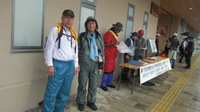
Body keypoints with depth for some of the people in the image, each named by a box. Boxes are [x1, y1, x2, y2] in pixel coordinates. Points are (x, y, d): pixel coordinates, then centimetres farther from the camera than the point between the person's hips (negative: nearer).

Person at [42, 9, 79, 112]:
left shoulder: (74, 33, 14)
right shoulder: (55, 30, -3)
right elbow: (49, 48, -8)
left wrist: (76, 65, 14)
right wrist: (50, 65, -12)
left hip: (70, 66, 6)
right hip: (58, 65, -6)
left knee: (65, 93, 16)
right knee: (51, 93, -1)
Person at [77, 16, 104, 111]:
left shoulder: (99, 37, 9)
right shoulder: (82, 36, -1)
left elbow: (102, 50, 11)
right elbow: (78, 49, 0)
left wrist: (101, 62, 6)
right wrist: (77, 63, -5)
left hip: (95, 64, 3)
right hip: (84, 63, -3)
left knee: (94, 85, 13)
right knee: (82, 85, 7)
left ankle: (91, 101, 31)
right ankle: (80, 102, 26)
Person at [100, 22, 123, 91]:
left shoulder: (114, 34, 18)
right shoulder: (109, 33, -12)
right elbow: (105, 44, -18)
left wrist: (117, 43, 12)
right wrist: (113, 44, -32)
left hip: (113, 55, 9)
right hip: (108, 55, -9)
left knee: (111, 70, 12)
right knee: (107, 70, -5)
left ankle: (109, 83, 24)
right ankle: (103, 85, 5)